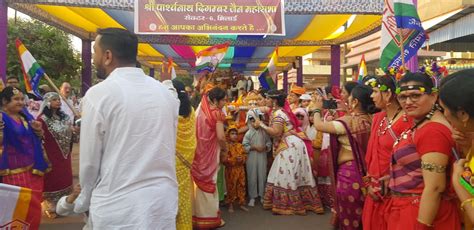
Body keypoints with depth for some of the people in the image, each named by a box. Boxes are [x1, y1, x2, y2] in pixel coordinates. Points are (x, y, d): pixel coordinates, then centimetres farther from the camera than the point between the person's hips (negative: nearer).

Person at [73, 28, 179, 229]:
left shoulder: (98, 94, -12)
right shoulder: (166, 93, 1)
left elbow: (89, 163, -6)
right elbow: (167, 151, 8)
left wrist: (82, 203, 12)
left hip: (117, 210, -4)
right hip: (164, 204, 5)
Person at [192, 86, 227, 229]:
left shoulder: (201, 110, 7)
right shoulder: (217, 113, -13)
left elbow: (196, 132, 6)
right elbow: (221, 136, -19)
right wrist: (225, 149, -3)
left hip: (199, 150, 6)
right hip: (210, 152, -6)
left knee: (200, 182, 15)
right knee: (209, 183, 5)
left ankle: (198, 215, 26)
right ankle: (210, 217, 17)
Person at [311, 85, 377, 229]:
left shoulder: (348, 121, -20)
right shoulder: (370, 120, 0)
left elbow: (318, 125, -15)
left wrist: (317, 109, 3)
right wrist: (348, 111, 17)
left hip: (349, 172, -7)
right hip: (364, 170, 7)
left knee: (349, 217, 9)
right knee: (361, 215, 21)